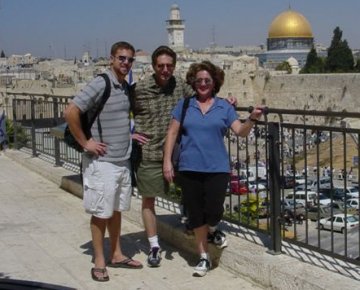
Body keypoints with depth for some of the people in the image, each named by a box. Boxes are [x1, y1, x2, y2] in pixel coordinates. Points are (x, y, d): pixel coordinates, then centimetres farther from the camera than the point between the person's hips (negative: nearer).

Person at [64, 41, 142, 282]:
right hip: (102, 161, -7)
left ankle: (117, 255, 28)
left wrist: (129, 134, 11)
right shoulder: (100, 84, -15)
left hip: (123, 160, 7)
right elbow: (71, 113, -21)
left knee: (117, 210, 16)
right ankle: (99, 262, 14)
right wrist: (85, 142, -16)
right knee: (101, 213, 3)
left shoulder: (126, 87, 9)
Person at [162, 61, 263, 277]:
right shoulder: (184, 105, 5)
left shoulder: (224, 107, 5)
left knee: (214, 211, -11)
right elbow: (172, 133, 6)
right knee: (195, 214, 6)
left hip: (217, 168, -1)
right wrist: (167, 161, -1)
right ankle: (204, 257, 22)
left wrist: (252, 119, -22)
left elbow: (240, 131, -3)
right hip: (189, 169, 1)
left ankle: (212, 229, 27)